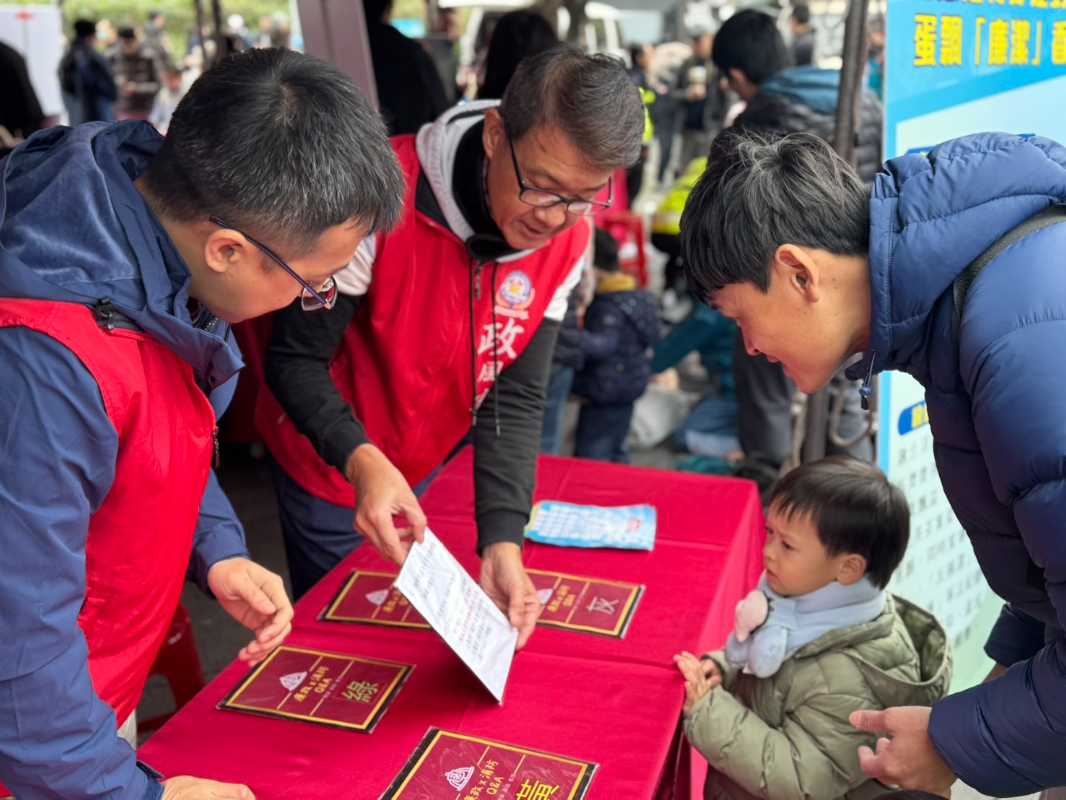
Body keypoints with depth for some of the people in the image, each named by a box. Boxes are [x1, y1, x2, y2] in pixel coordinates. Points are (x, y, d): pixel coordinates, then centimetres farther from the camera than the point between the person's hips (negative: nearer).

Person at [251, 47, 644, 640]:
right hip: (332, 464, -4)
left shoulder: (568, 240, -15)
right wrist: (363, 460, -42)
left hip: (428, 466, 4)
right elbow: (295, 361, -24)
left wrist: (503, 541, -28)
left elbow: (515, 398, -15)